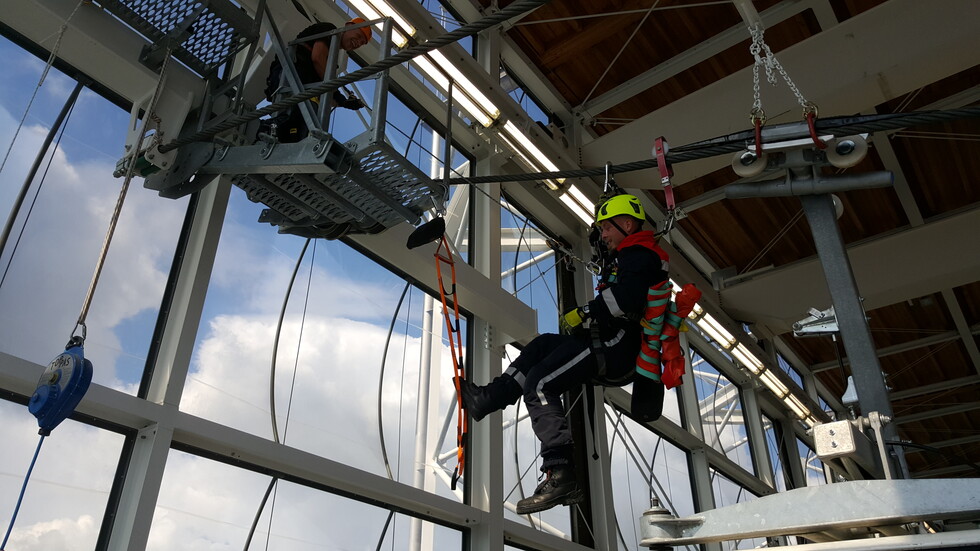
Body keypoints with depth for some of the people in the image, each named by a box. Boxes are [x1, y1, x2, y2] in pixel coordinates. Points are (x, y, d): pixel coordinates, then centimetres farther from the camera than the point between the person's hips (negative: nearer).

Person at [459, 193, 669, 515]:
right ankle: (487, 399, 17)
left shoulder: (640, 255, -7)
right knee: (544, 344, 20)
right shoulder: (629, 259, 28)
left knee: (539, 383, -16)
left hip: (619, 345, -11)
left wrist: (583, 314, -15)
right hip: (618, 349, 11)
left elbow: (623, 298, -25)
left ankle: (560, 475, -21)